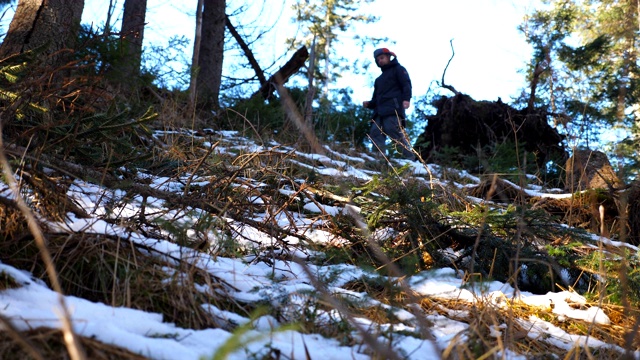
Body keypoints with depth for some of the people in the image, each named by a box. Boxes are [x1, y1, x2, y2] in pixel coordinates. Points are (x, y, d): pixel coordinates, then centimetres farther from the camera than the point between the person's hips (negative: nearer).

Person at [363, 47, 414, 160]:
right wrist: (369, 104, 10)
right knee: (375, 133, -10)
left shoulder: (398, 69, 17)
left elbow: (406, 84, 0)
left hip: (393, 109, -7)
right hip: (380, 111, 8)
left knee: (395, 132, -22)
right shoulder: (379, 79, 36)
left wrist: (406, 99, -20)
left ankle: (409, 158, -26)